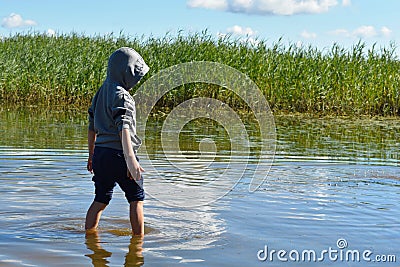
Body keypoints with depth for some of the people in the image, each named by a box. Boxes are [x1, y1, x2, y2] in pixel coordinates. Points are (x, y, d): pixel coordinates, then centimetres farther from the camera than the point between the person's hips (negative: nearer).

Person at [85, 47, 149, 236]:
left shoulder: (101, 93, 14)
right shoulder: (121, 95, -12)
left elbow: (92, 127, 19)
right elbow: (124, 128, -24)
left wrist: (91, 155, 27)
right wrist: (131, 159, -30)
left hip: (100, 152, 8)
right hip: (118, 153, -8)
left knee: (100, 199, 16)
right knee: (136, 199, 6)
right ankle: (138, 237, 7)